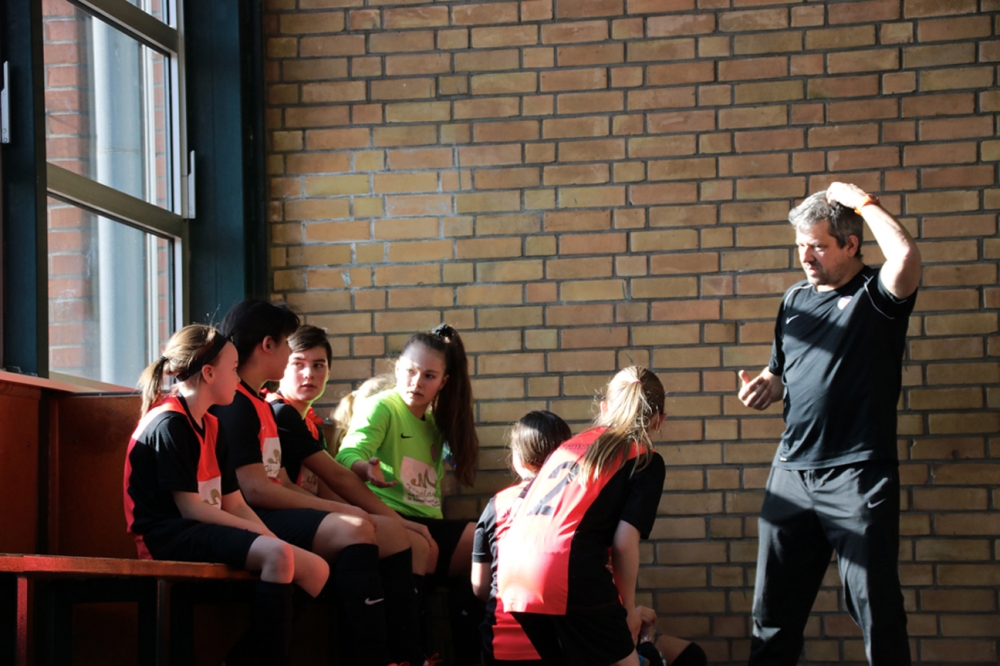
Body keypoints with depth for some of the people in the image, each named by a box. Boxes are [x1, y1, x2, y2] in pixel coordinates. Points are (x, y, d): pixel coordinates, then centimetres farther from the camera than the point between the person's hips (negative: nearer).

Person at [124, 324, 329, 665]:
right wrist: (259, 533, -15)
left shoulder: (211, 427, 18)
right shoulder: (168, 424, -11)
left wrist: (271, 538, -4)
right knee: (277, 556, -32)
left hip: (204, 533, 10)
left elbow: (234, 505, 13)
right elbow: (190, 509, -16)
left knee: (315, 569, -4)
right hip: (170, 537, -10)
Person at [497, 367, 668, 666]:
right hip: (568, 573, -7)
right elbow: (624, 541, -2)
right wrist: (628, 606, 10)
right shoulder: (646, 460, 9)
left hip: (514, 574, 7)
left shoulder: (571, 444, 27)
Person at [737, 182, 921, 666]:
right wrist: (766, 386, 5)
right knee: (773, 608, 8)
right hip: (792, 472, 6)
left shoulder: (876, 294, -2)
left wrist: (863, 202, -13)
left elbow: (906, 256, -26)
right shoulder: (795, 299, 16)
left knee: (875, 608, -3)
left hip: (858, 475, -6)